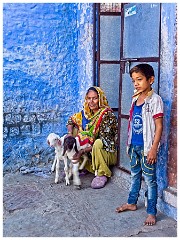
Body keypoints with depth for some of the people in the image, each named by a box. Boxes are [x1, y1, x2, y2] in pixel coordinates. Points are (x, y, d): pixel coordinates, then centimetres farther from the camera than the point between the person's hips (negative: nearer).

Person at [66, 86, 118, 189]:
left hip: (109, 152, -7)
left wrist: (83, 151, -27)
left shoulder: (107, 115, -21)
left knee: (97, 143, -37)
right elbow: (71, 120, 12)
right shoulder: (87, 113, -1)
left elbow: (104, 141, -25)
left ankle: (102, 174, -15)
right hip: (92, 151, 7)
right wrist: (70, 133, -10)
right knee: (74, 130, -1)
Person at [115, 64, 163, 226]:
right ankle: (132, 203, 38)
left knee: (150, 179, 3)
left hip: (147, 147, -7)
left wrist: (154, 148, -18)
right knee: (134, 175, 21)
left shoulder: (155, 100, -13)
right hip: (134, 145, 7)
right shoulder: (135, 99, 8)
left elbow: (159, 126, -15)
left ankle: (151, 212, 14)